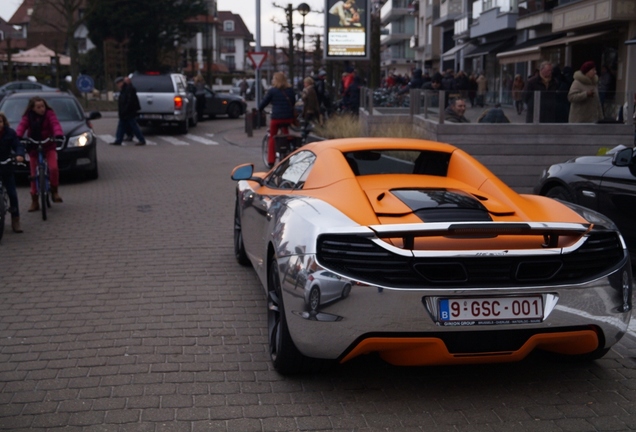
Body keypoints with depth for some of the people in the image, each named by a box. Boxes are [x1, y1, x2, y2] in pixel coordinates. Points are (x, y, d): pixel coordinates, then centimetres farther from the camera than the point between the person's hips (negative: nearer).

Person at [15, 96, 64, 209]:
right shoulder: (28, 117, -2)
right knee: (34, 175, 4)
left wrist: (58, 135, -43)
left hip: (49, 147, -2)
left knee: (53, 168, -26)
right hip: (34, 148, 2)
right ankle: (34, 202, 14)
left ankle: (54, 191, -2)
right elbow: (22, 126, -17)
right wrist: (17, 136, -37)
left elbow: (55, 124, -23)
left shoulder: (49, 113, -8)